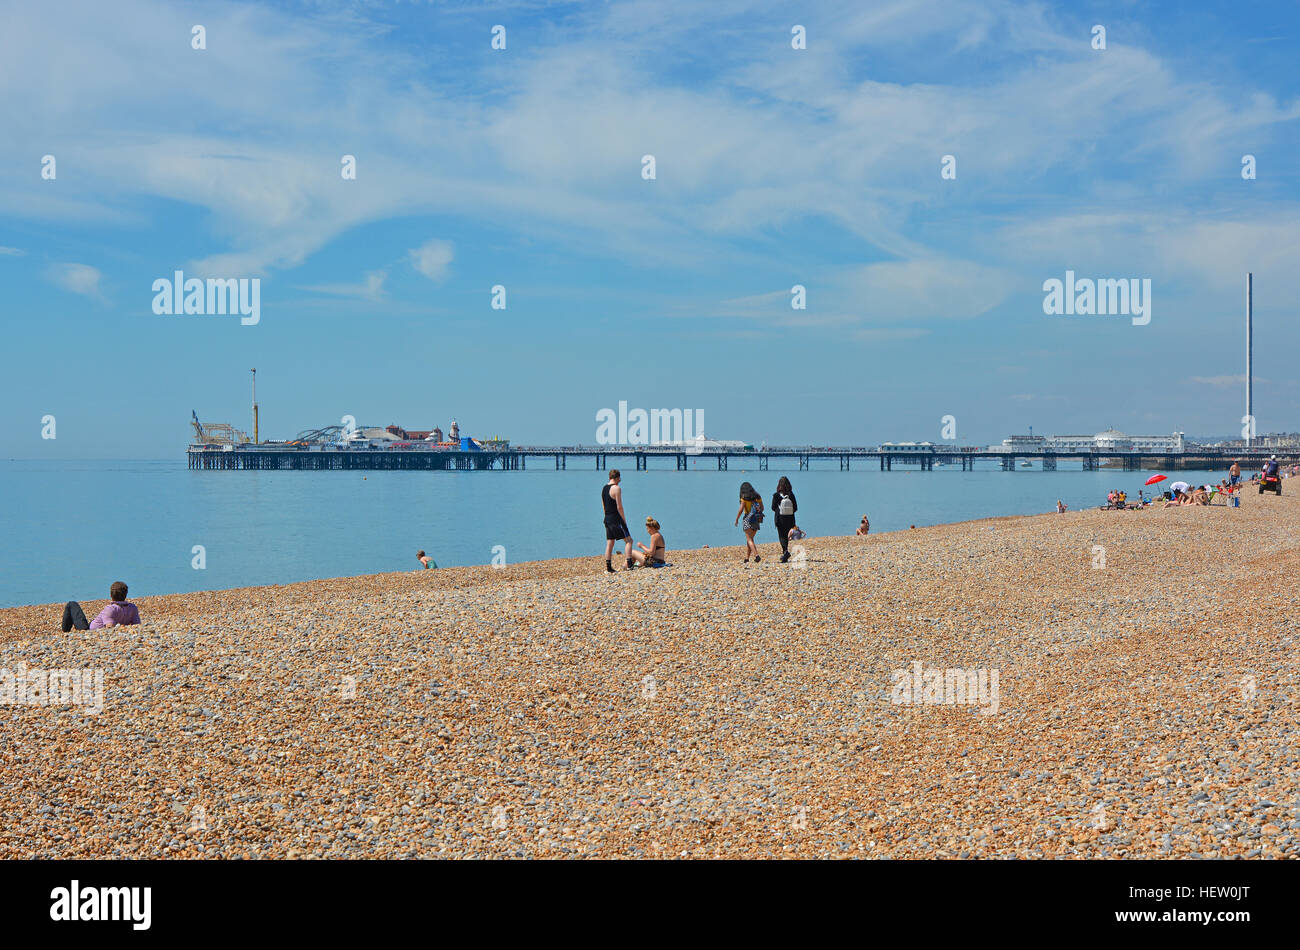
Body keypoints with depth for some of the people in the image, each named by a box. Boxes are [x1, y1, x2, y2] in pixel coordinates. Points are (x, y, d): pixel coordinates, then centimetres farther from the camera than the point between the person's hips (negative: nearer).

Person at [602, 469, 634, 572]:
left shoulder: (604, 488, 13)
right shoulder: (616, 488, -13)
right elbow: (619, 507, -16)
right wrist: (624, 519, -8)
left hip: (607, 519, 8)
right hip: (616, 519, -8)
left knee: (609, 543, 11)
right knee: (628, 540, -3)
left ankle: (608, 567, 9)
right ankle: (629, 565, -11)